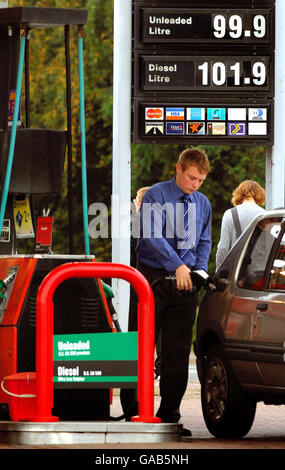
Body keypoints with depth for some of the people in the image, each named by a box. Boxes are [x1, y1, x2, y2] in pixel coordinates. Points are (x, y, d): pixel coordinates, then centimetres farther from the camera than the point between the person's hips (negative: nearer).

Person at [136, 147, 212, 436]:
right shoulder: (156, 196, -6)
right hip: (154, 277, -5)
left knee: (178, 352, 3)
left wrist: (200, 270, 0)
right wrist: (177, 266, -25)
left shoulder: (202, 204, 12)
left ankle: (169, 415, 8)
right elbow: (152, 236, -17)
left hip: (185, 282, 5)